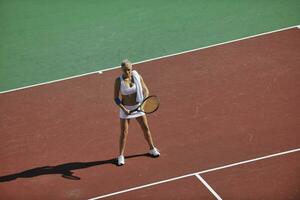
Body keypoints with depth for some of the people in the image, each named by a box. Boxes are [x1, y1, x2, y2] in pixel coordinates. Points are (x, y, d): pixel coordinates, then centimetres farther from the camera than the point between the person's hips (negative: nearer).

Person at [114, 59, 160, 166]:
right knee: (124, 132, 0)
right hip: (125, 108, -3)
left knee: (145, 128, 14)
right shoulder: (118, 81, -17)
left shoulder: (137, 77, -11)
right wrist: (124, 109, -22)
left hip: (138, 106, 3)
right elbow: (116, 98, -12)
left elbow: (145, 90, -1)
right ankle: (121, 156, 14)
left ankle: (152, 149, 35)